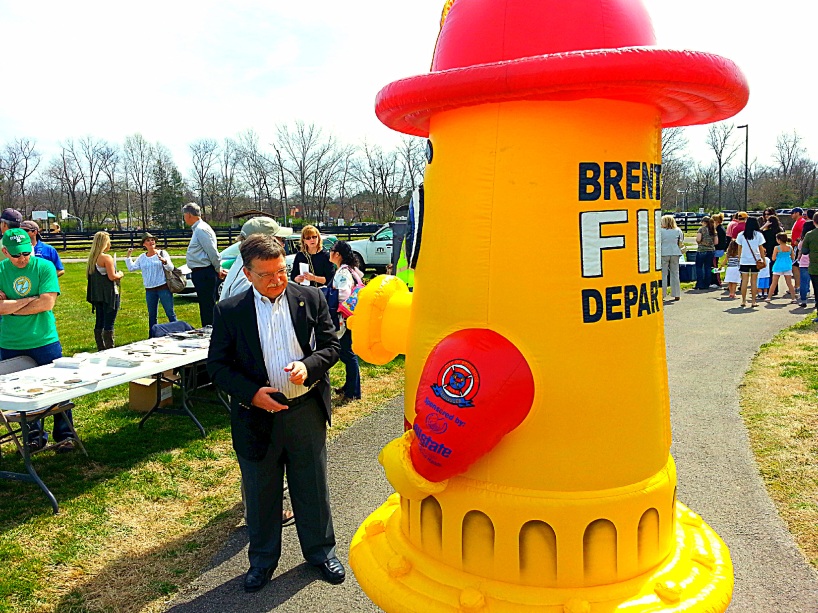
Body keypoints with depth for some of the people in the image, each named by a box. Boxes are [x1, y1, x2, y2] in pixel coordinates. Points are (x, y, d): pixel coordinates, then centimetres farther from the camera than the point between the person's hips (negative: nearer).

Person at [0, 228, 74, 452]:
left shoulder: (44, 267, -6)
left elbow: (47, 303, -15)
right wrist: (29, 300, -14)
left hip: (44, 341, -2)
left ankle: (65, 435, 18)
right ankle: (34, 436, 27)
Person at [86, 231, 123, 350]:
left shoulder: (92, 258, 10)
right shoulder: (107, 258, -14)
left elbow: (89, 275, 17)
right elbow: (112, 277, -19)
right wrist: (120, 274, 1)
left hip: (97, 295, 8)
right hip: (109, 294, -8)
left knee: (99, 322, 13)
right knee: (109, 323, -5)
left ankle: (101, 349, 20)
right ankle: (109, 349, -4)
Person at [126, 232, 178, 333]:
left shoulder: (162, 253, -1)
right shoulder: (142, 257, 12)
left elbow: (171, 268, -10)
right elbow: (131, 268, 14)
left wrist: (164, 261, -29)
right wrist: (129, 256, 6)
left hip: (163, 288, -5)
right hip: (149, 290, 5)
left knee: (170, 313, -6)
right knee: (152, 315, 12)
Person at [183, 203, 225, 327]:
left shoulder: (201, 230, -15)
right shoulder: (198, 229, 17)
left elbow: (213, 252, -19)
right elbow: (212, 253, 18)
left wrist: (218, 270, -8)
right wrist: (218, 270, 15)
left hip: (204, 273, -11)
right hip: (200, 273, 11)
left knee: (207, 307, -5)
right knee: (205, 306, 16)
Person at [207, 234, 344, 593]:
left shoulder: (311, 299, -4)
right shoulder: (229, 312, -6)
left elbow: (331, 345, -1)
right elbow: (217, 365, -3)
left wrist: (308, 366, -21)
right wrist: (251, 393, -17)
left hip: (306, 411, 1)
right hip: (257, 415, 0)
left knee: (312, 487, 16)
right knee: (260, 493, 17)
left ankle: (320, 550, 39)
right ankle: (262, 559, 40)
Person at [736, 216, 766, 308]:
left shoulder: (741, 235, 0)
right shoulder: (759, 235, -3)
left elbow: (739, 249, 4)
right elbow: (761, 249, 0)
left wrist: (739, 259, 12)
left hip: (744, 261, 1)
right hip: (755, 261, 0)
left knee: (744, 281, 4)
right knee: (754, 281, 4)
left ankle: (743, 301, 6)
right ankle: (753, 301, 6)